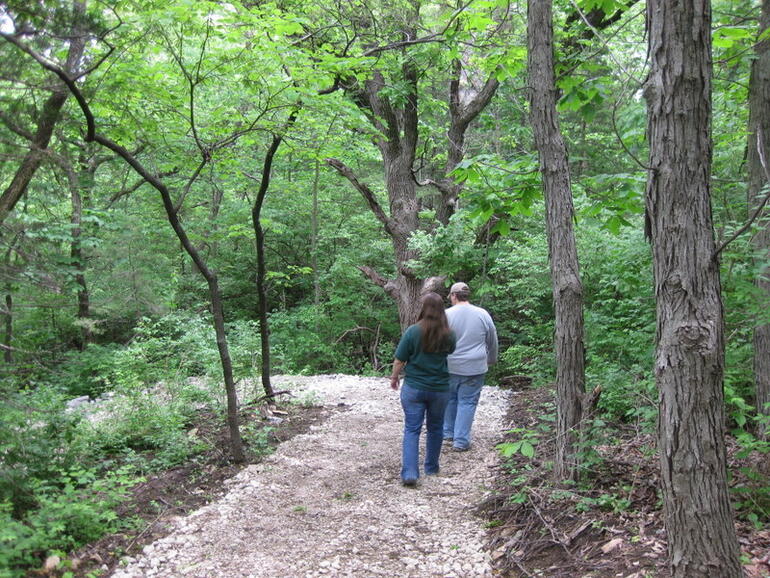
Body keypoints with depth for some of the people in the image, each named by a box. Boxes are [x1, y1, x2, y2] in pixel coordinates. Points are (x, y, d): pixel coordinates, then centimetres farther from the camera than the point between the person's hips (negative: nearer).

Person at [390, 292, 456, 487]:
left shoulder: (413, 331, -15)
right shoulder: (448, 335, -7)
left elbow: (399, 360, -9)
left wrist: (394, 377, 8)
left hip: (413, 388, -2)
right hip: (440, 389, 2)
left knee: (412, 429, 4)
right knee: (435, 428, 19)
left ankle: (409, 473, -6)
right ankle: (431, 467, 33)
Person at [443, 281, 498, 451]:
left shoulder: (446, 315, -7)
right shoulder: (483, 314, 0)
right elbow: (493, 342, 10)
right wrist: (491, 360, 26)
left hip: (449, 367, 0)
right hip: (475, 368, 0)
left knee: (450, 399, 17)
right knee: (467, 402, 5)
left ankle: (448, 433, 30)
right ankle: (461, 441, 7)